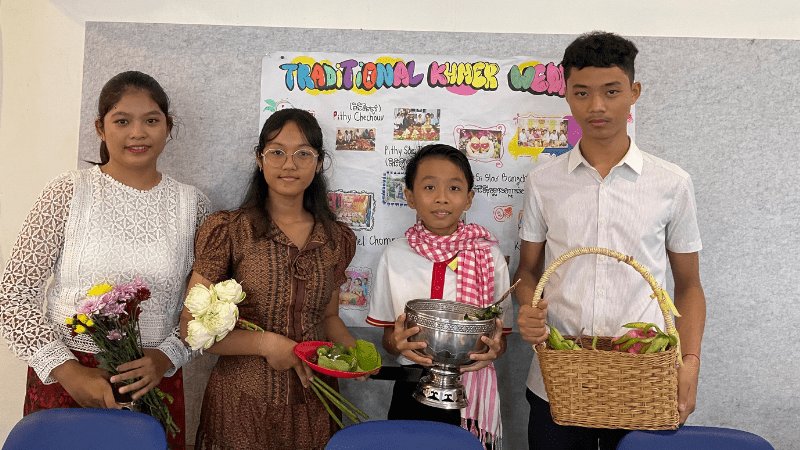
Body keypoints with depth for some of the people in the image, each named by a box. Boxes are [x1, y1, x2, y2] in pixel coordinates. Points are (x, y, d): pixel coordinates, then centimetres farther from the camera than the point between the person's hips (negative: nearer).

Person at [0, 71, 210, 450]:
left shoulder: (191, 204, 1)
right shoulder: (69, 192, -4)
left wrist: (167, 356, -10)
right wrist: (68, 370, -12)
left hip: (153, 382, 1)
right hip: (61, 378, -1)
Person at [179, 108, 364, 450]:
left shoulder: (336, 239, 3)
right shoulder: (228, 230, -8)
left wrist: (352, 347, -5)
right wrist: (266, 343, -19)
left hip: (312, 405, 4)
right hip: (243, 404, -3)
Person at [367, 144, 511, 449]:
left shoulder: (489, 256, -3)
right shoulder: (395, 256, -1)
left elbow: (501, 340, 3)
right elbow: (387, 338, 4)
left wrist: (493, 348, -20)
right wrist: (398, 342, -18)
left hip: (471, 390, 0)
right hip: (412, 392, 1)